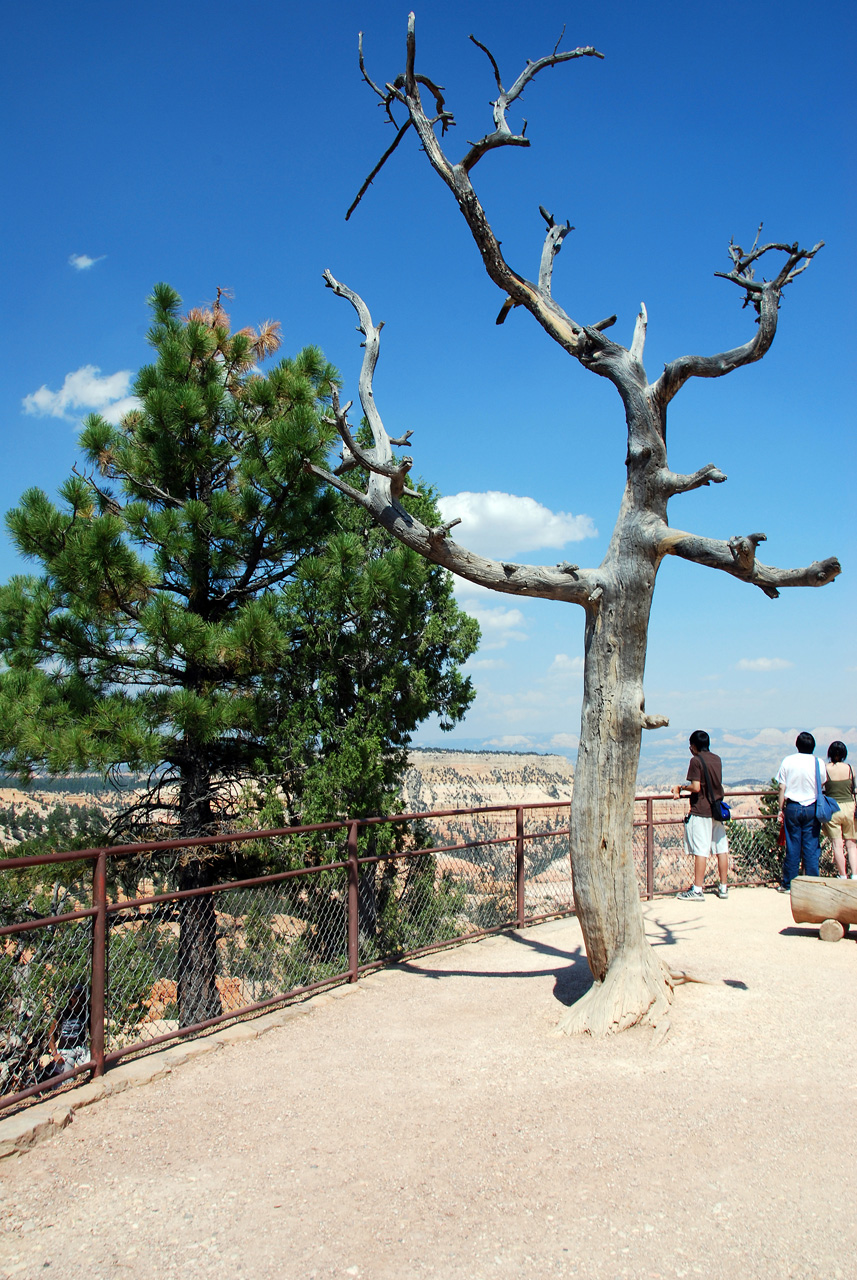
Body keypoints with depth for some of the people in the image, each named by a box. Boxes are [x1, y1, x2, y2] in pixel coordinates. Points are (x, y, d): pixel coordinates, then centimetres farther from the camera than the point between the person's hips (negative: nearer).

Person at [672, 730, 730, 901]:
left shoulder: (696, 760, -10)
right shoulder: (717, 759, 11)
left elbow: (696, 787, -18)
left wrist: (683, 787, 3)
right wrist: (680, 787, 21)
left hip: (701, 811, -7)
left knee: (700, 850, -6)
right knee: (721, 849, 9)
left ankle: (697, 890, -5)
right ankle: (723, 887, 15)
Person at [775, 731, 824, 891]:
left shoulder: (788, 761, -3)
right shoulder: (818, 763, -2)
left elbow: (782, 788, -1)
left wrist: (780, 809, 5)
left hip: (792, 807, 0)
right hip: (812, 809, 0)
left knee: (792, 847, 6)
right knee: (811, 847, 4)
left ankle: (788, 884, 12)